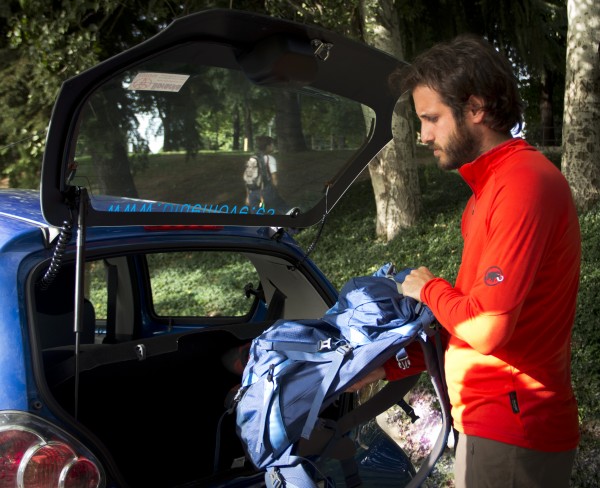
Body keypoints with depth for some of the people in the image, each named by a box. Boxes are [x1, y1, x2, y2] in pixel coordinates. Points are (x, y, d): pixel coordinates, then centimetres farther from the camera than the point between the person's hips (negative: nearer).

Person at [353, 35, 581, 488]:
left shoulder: (525, 183, -20)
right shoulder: (489, 185, 11)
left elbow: (485, 328, -26)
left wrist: (428, 288, -7)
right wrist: (388, 367, 13)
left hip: (511, 436, -9)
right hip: (490, 421, 9)